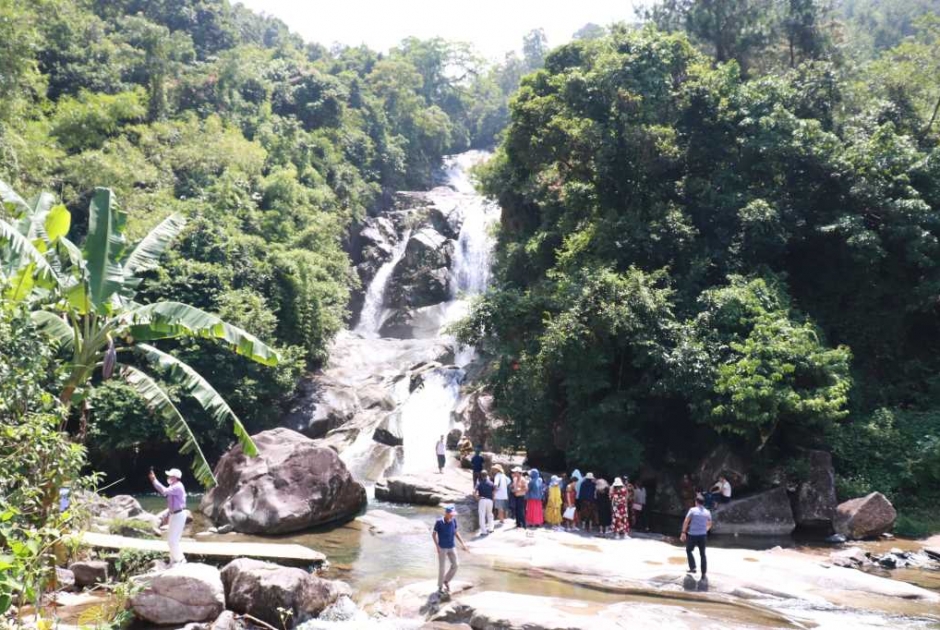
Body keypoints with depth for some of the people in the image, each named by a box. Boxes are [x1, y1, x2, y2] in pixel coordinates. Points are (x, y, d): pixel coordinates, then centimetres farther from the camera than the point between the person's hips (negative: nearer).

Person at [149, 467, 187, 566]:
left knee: (172, 539, -7)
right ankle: (174, 561, 23)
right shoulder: (173, 487, 13)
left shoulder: (177, 487, -20)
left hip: (179, 515, -11)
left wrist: (154, 480, -29)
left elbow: (164, 491, -33)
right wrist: (168, 515, 21)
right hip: (174, 514, 11)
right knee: (172, 539, 15)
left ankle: (180, 560, 2)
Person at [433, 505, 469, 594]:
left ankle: (446, 581, 23)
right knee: (441, 567, 3)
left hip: (452, 547, 4)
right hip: (442, 548, -4)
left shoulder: (454, 520, -5)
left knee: (455, 565, 1)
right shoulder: (439, 522, -18)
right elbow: (433, 534, -9)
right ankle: (440, 586, 21)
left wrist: (462, 543, 4)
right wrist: (437, 546, -17)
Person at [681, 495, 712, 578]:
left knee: (689, 550, 18)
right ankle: (704, 573, 10)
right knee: (702, 554, 12)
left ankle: (693, 568, 8)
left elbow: (686, 522, -14)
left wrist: (683, 533, -10)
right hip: (702, 535, 3)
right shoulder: (707, 512, 7)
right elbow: (709, 525, 20)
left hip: (692, 535, -3)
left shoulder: (693, 510, -7)